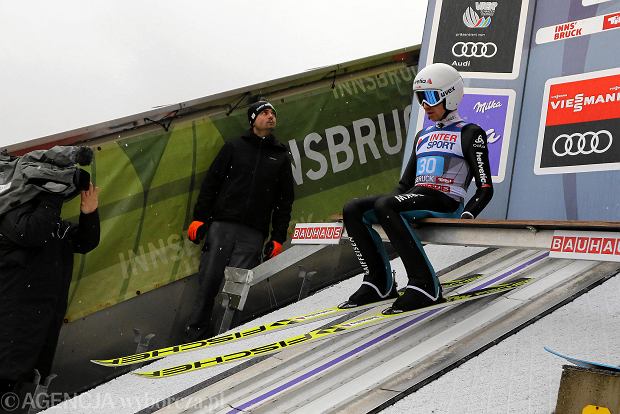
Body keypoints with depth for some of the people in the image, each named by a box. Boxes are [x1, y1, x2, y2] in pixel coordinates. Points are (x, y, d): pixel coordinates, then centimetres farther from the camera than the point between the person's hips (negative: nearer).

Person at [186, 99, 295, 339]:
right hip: (221, 225, 0)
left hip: (253, 234, 1)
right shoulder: (234, 147, 12)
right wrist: (199, 218, 1)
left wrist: (278, 238, 8)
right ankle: (197, 332, 5)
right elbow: (211, 183, 9)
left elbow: (285, 200, 15)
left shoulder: (281, 157, 16)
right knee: (209, 280, -5)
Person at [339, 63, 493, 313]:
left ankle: (425, 285, -32)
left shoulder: (470, 133, 4)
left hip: (445, 202, -7)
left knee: (384, 205, -34)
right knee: (353, 210, -13)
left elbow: (485, 188, -2)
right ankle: (380, 283, -11)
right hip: (414, 199, 7)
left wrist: (467, 215, -18)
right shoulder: (423, 136, 26)